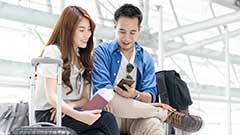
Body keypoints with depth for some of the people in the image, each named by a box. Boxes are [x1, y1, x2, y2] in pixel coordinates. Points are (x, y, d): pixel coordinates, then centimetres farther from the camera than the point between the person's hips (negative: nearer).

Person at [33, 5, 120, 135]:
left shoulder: (85, 58, 18)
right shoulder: (53, 51, -5)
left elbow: (85, 98, 11)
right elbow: (51, 96, -14)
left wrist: (70, 106, -13)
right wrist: (78, 115, -30)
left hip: (70, 112, 6)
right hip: (49, 114, -6)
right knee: (107, 119, -27)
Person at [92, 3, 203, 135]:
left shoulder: (146, 59, 10)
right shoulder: (101, 52, 0)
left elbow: (150, 97, 1)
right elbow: (103, 89, -12)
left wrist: (135, 95, -25)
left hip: (135, 116, 0)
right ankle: (168, 114, -19)